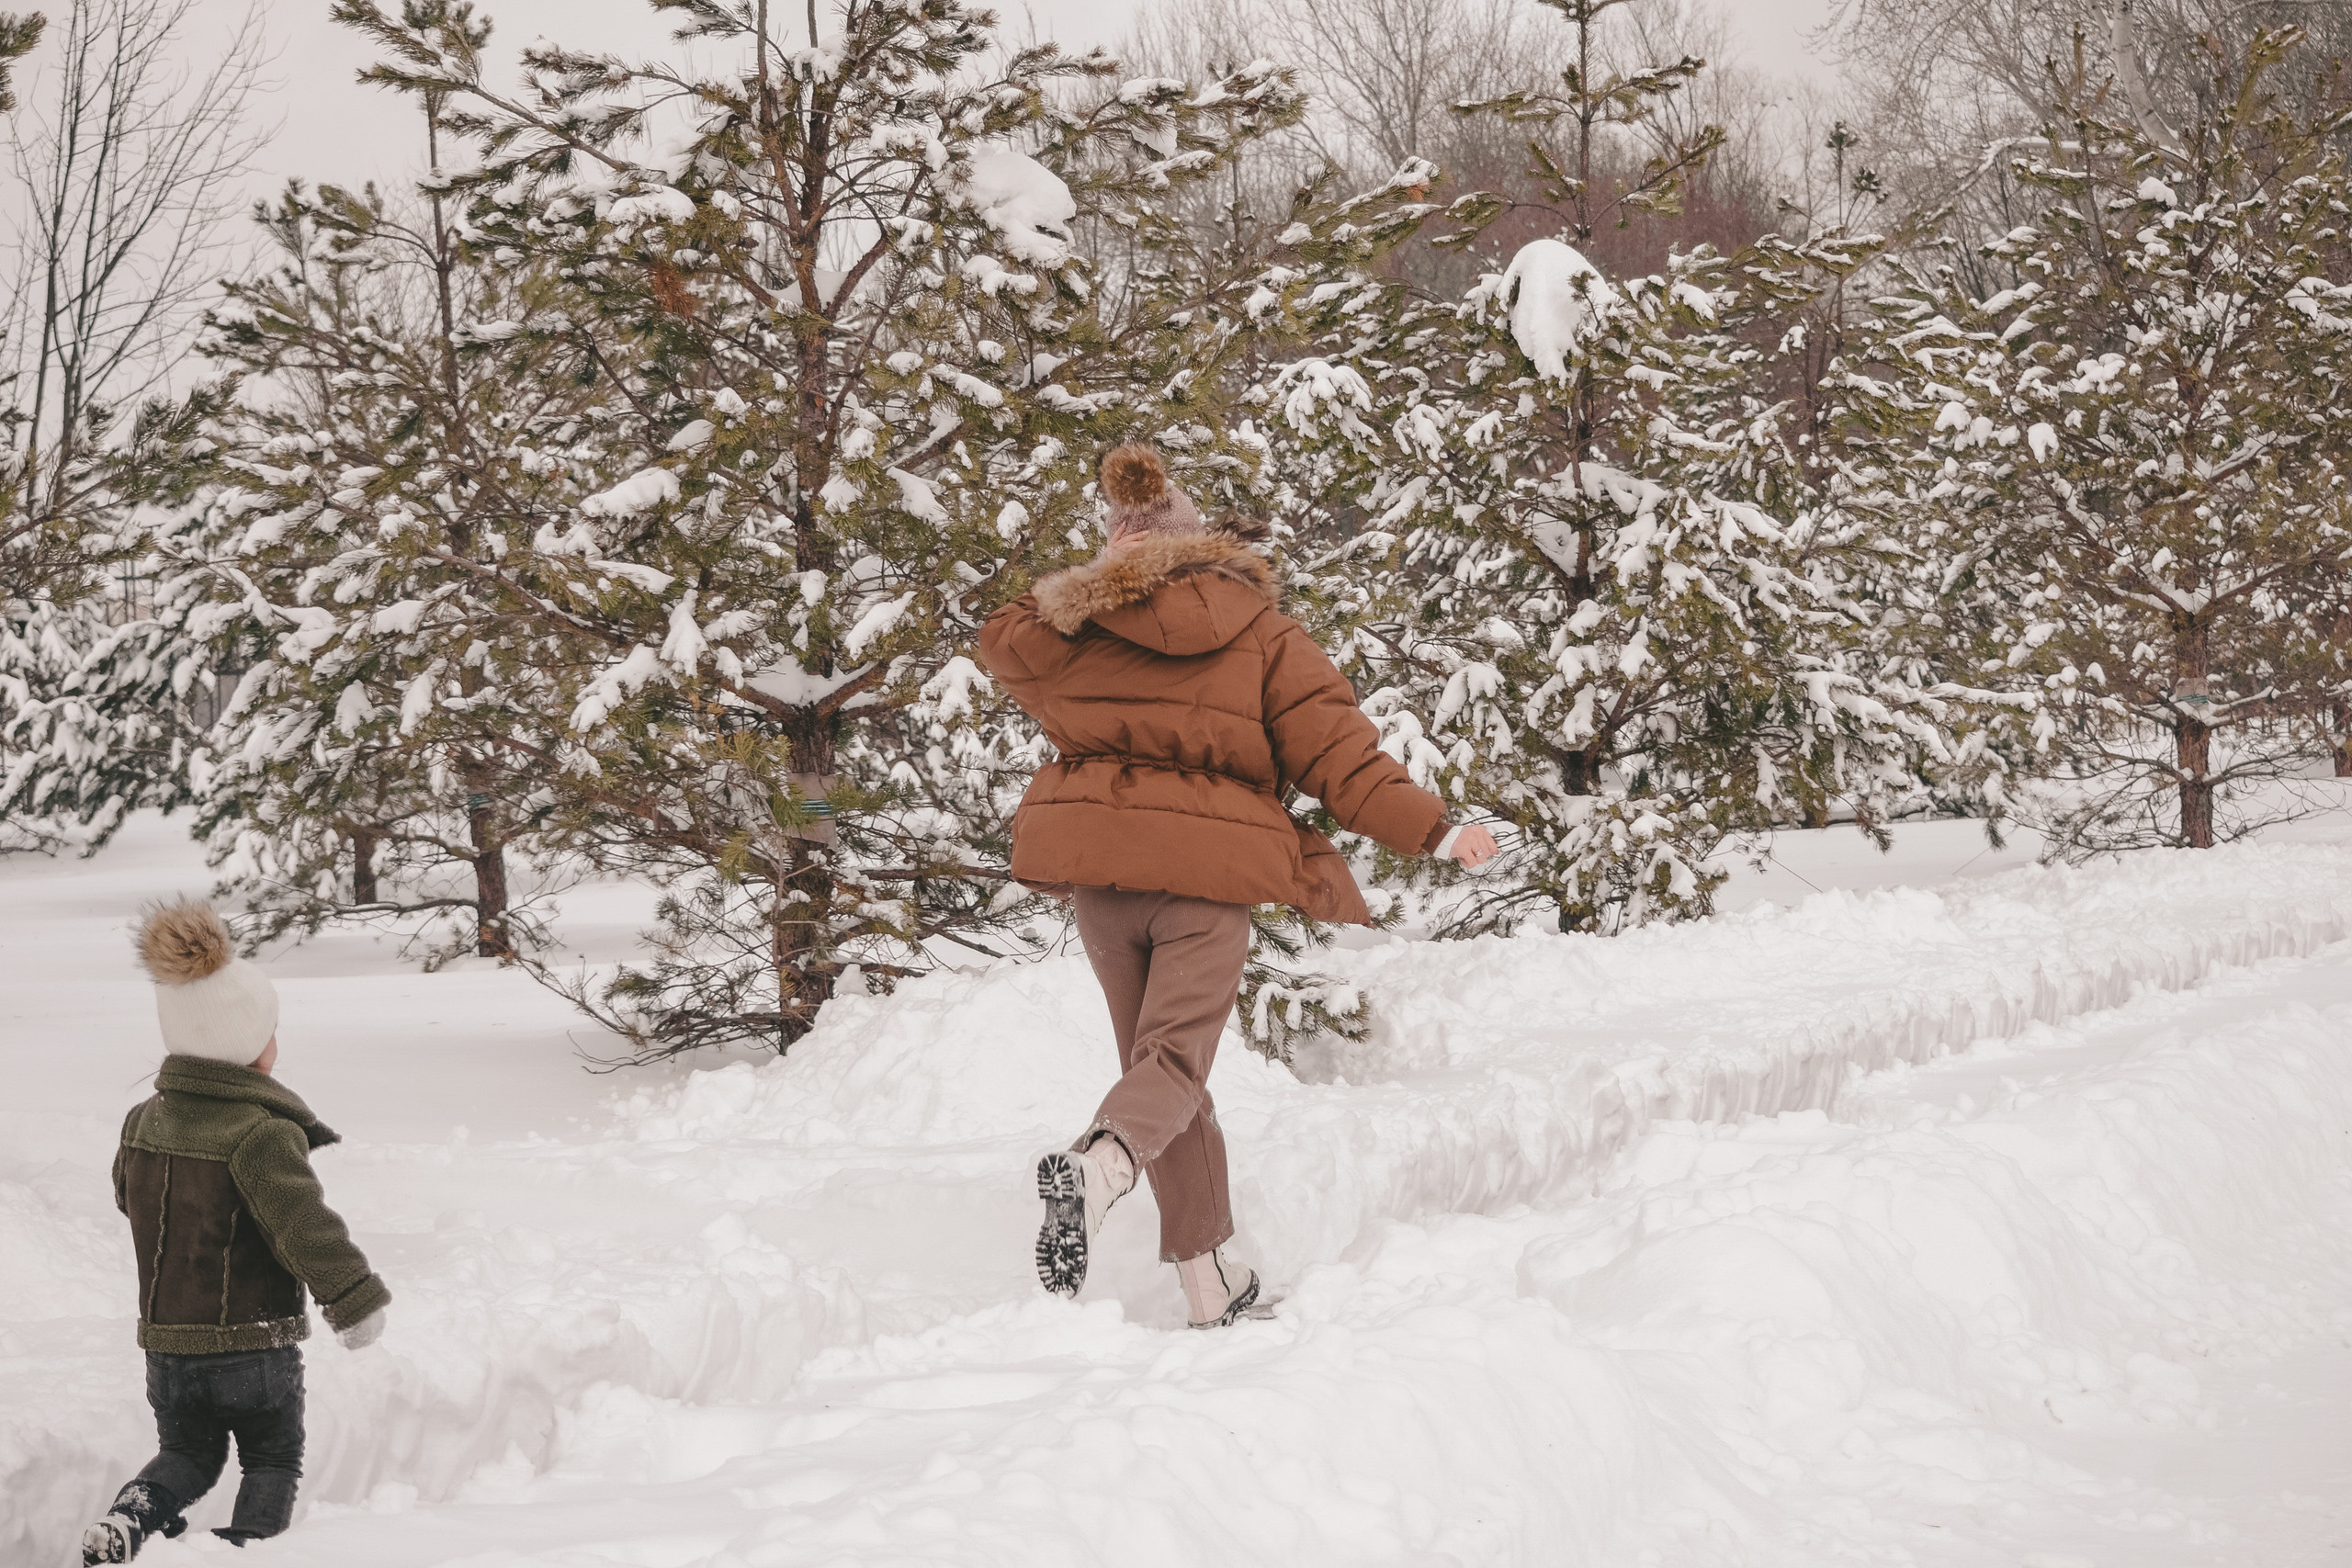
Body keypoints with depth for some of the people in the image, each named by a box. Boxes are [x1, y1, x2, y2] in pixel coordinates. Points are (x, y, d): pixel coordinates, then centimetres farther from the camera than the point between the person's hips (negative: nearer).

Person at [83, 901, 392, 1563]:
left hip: (166, 1337, 5)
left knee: (186, 1454, 21)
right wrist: (357, 1302, -11)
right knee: (272, 1460, 15)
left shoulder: (144, 1120, 1)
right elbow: (307, 1228, -24)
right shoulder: (262, 1134, -21)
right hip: (254, 1341, -5)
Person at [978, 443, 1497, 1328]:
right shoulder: (1267, 641, 1)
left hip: (1101, 872, 3)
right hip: (1209, 877, -3)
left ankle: (1209, 1281, 14)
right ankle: (1100, 1165, -36)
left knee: (1153, 1053, 14)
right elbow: (1340, 758, -4)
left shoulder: (1072, 632, 6)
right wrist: (1439, 833, 3)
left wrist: (1099, 583, 29)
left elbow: (1002, 642, 30)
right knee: (1175, 1059, 0)